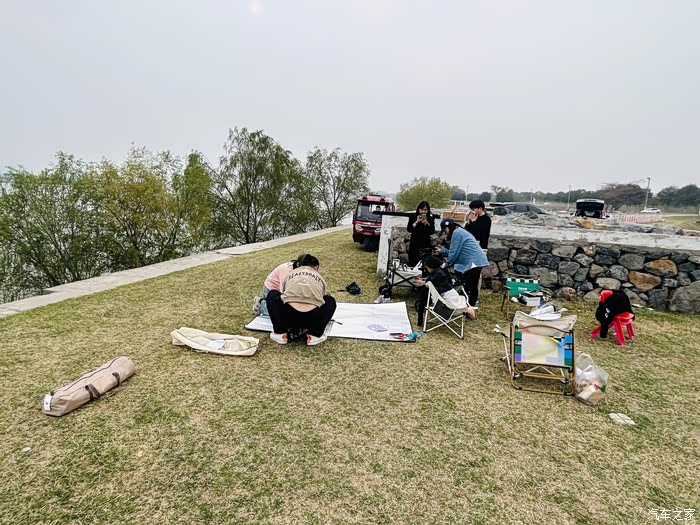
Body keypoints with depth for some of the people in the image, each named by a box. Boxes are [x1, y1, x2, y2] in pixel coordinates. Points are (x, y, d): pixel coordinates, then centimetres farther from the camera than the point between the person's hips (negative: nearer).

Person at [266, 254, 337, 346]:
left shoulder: (291, 273, 26)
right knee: (330, 301, 30)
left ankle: (280, 333, 21)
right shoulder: (320, 278, 25)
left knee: (272, 294, 30)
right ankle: (315, 335, 15)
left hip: (288, 317, 1)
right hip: (312, 319, 0)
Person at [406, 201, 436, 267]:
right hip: (414, 244, 0)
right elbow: (409, 229, -5)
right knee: (412, 263, 0)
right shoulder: (413, 217, 2)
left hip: (426, 244, 0)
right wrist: (417, 222, -14)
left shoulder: (431, 218, 4)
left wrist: (426, 223, -14)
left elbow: (432, 232, -3)